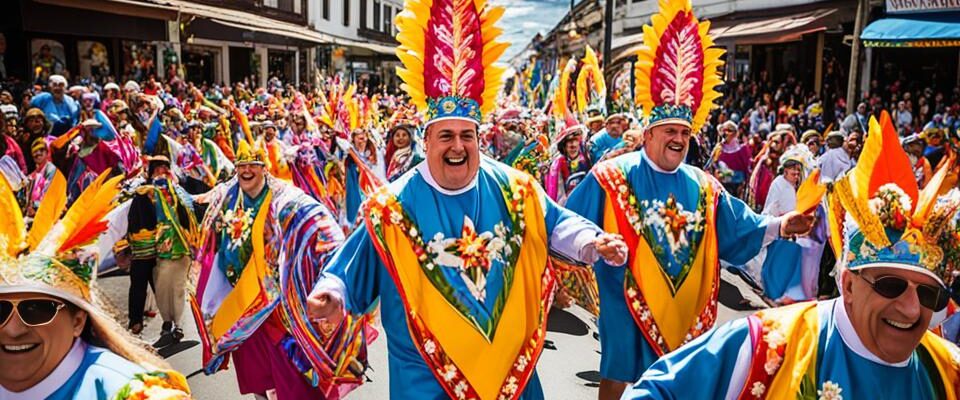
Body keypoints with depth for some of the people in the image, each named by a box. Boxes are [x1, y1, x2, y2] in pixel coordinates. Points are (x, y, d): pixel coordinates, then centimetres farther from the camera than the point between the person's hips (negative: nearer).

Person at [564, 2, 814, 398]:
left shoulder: (703, 187, 6)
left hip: (685, 309, 4)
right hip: (628, 306, -4)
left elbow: (741, 228, 11)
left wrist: (778, 226, -3)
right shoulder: (611, 177, -8)